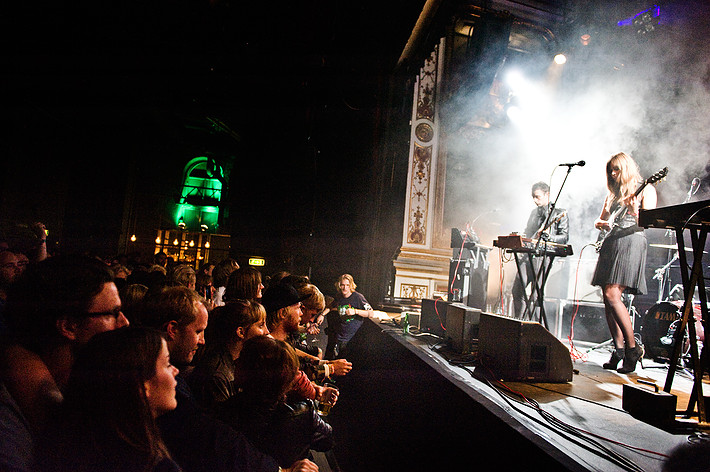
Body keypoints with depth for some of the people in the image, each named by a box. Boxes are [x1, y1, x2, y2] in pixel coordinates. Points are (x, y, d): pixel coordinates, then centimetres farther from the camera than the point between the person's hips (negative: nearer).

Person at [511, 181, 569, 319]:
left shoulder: (559, 214, 2)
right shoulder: (534, 212, 22)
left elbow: (564, 237, -6)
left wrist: (548, 236, -22)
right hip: (529, 255, 6)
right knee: (517, 290, 0)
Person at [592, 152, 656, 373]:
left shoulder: (645, 189, 4)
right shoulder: (613, 194, 23)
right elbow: (599, 220, 27)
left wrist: (634, 210, -25)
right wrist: (602, 224, 4)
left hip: (632, 242, -7)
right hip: (610, 243, 7)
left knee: (612, 295, -18)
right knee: (608, 299, 2)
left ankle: (632, 348, -7)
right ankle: (619, 350, 10)